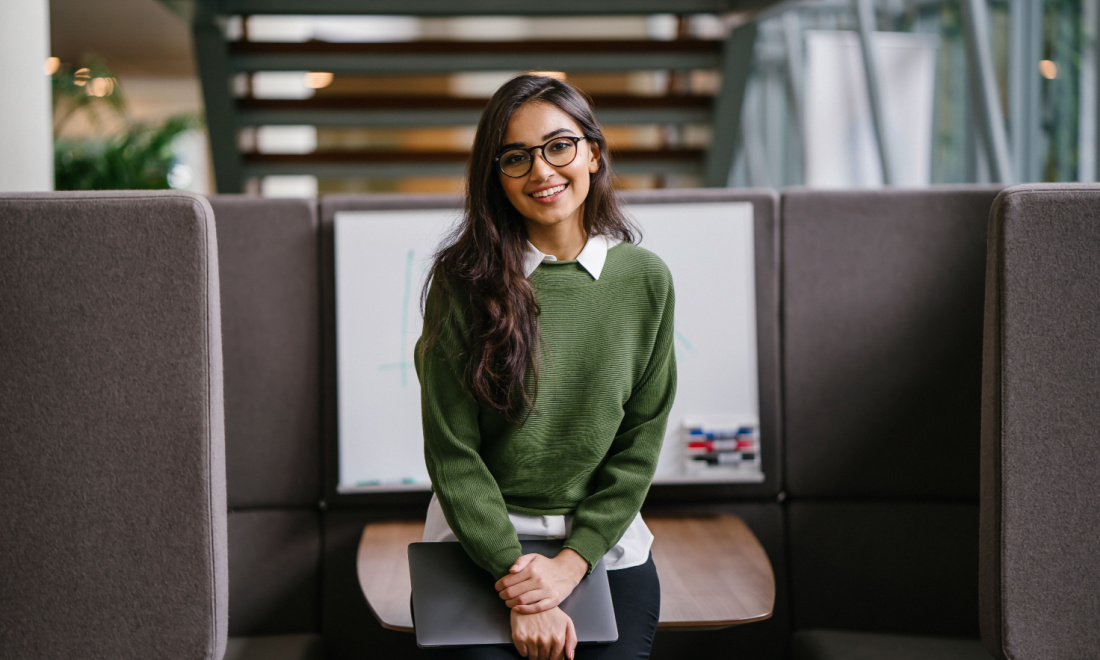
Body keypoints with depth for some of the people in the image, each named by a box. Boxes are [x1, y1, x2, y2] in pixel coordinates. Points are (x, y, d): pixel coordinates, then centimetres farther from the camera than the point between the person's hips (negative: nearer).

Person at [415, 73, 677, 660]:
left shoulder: (645, 280, -1)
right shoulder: (464, 280, -8)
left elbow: (639, 444, 2)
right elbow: (451, 450, -8)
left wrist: (571, 562, -8)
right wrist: (516, 576, -13)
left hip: (604, 543, 2)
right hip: (478, 542, -2)